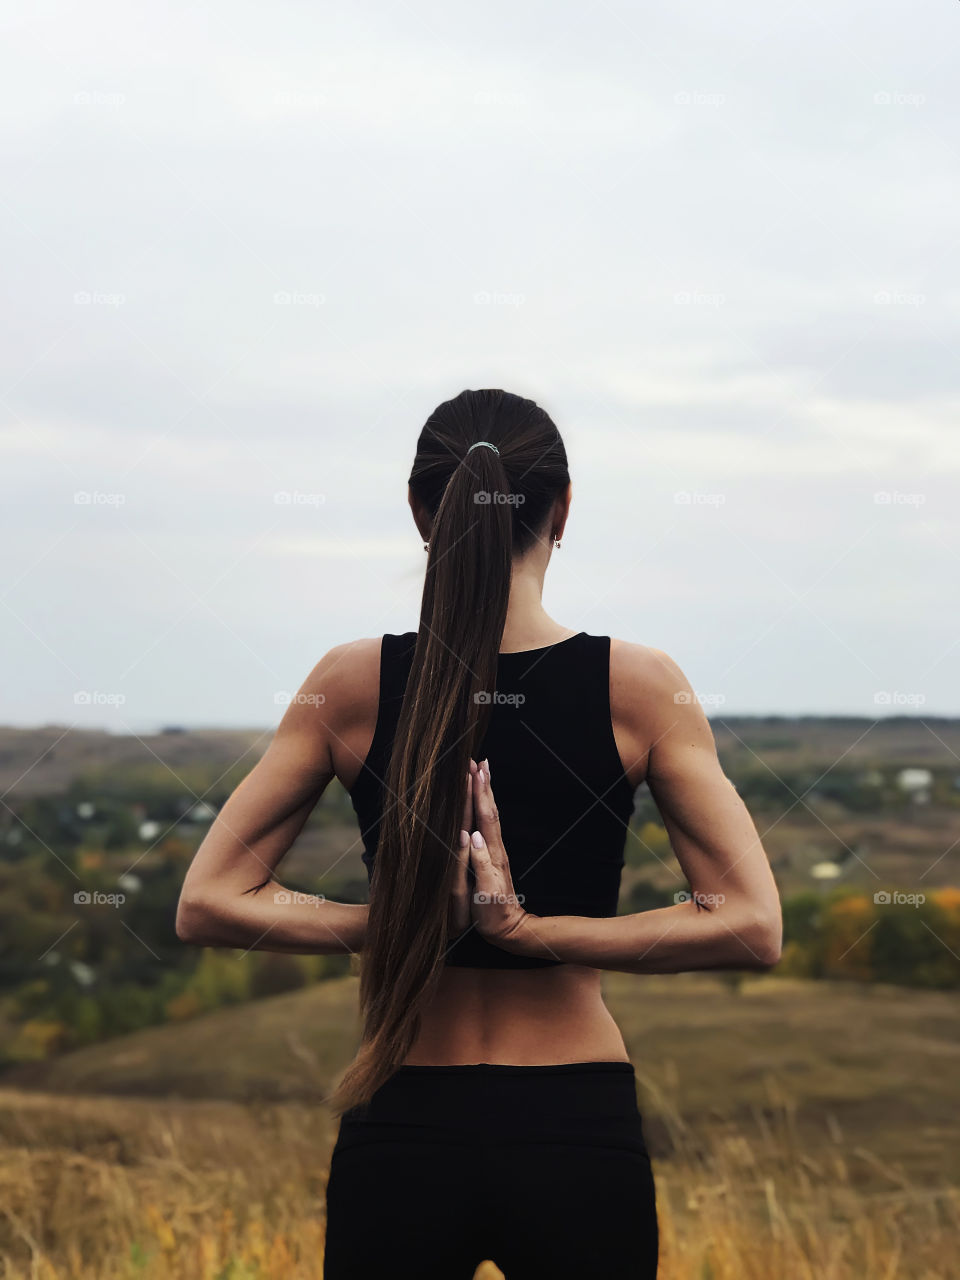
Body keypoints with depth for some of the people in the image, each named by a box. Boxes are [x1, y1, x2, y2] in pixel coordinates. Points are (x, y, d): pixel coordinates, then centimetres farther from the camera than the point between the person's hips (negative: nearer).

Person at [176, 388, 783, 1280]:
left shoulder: (352, 683, -5)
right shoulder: (640, 686, -7)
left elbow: (206, 904, -5)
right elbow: (751, 927, -13)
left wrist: (397, 927, -8)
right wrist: (532, 931, -13)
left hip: (401, 1136, 1)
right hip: (580, 1137, -1)